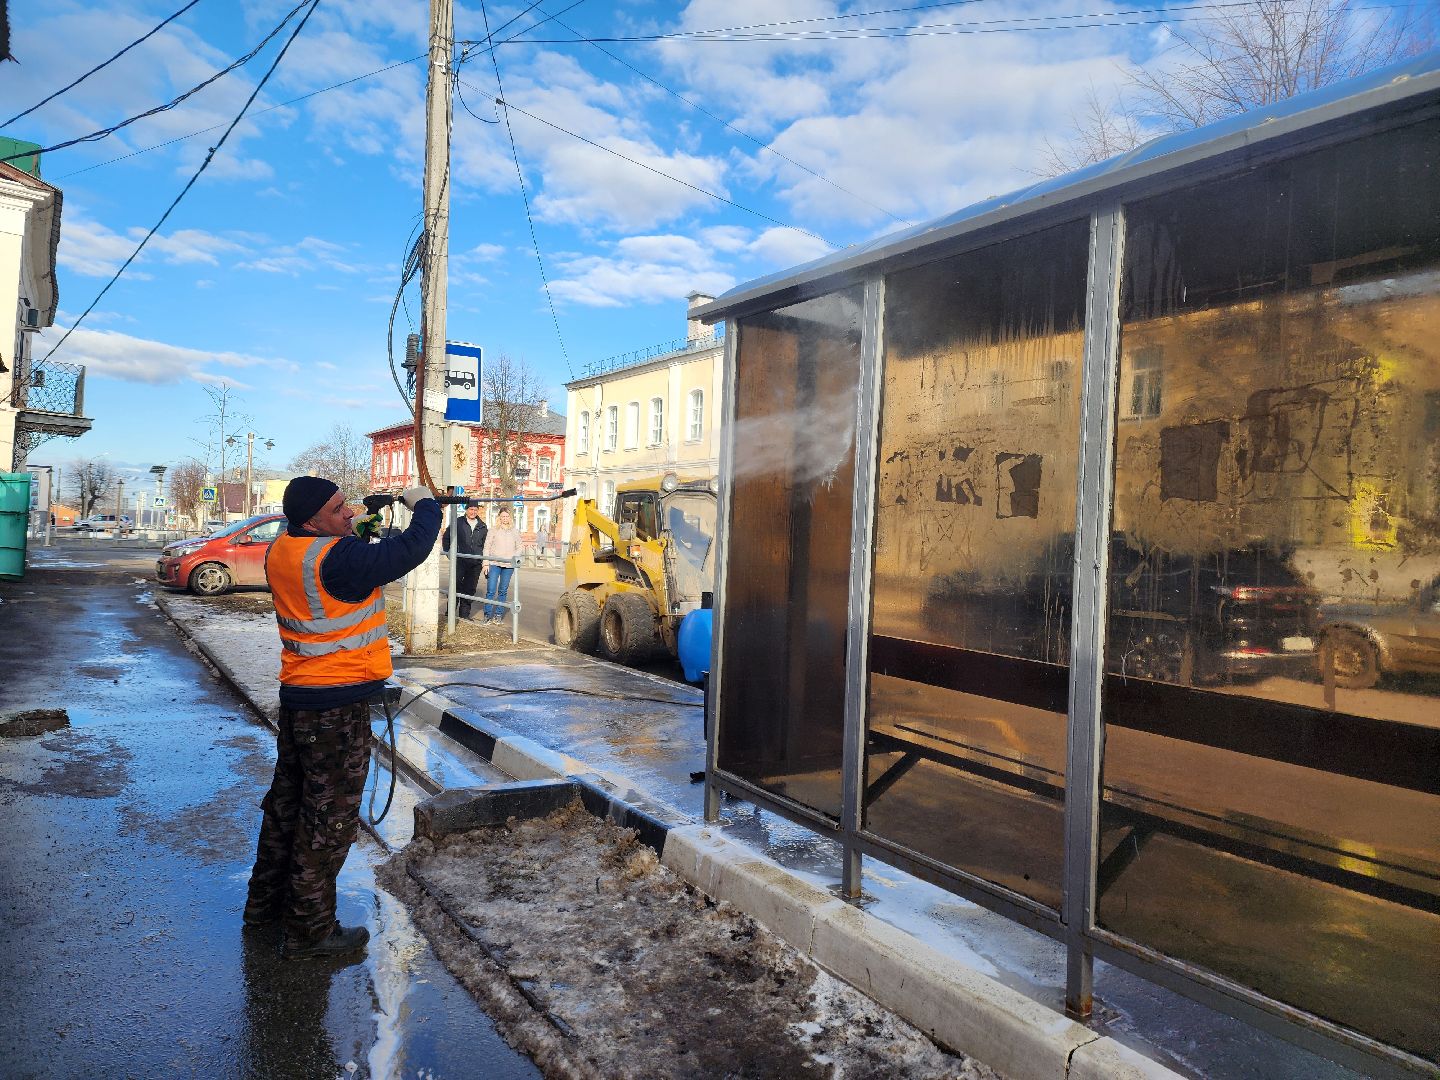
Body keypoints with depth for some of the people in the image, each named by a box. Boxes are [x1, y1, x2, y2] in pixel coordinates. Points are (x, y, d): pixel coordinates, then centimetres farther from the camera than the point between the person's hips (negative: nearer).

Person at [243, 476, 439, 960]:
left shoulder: (281, 550, 2)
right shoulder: (338, 559, -24)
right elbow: (410, 550, -26)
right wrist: (424, 504, -9)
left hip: (296, 697, 9)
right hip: (338, 705, -9)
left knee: (287, 801, 22)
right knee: (329, 817, 3)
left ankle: (266, 902, 38)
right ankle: (309, 930, 14)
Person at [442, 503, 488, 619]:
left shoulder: (482, 526, 11)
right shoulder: (458, 523, 2)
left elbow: (485, 543, 20)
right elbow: (446, 538, 10)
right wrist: (448, 552, 4)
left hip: (475, 563, 3)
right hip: (460, 561, -3)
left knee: (470, 590, 7)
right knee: (456, 587, -6)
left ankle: (464, 615, 15)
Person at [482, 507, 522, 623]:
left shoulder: (515, 532, 11)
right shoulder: (494, 530, 5)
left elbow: (518, 548, 13)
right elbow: (487, 547, 4)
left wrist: (515, 559, -4)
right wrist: (486, 563, -2)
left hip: (508, 565, 2)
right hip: (494, 563, -2)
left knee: (503, 591, 6)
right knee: (491, 591, -6)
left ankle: (499, 614, 14)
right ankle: (487, 614, 2)